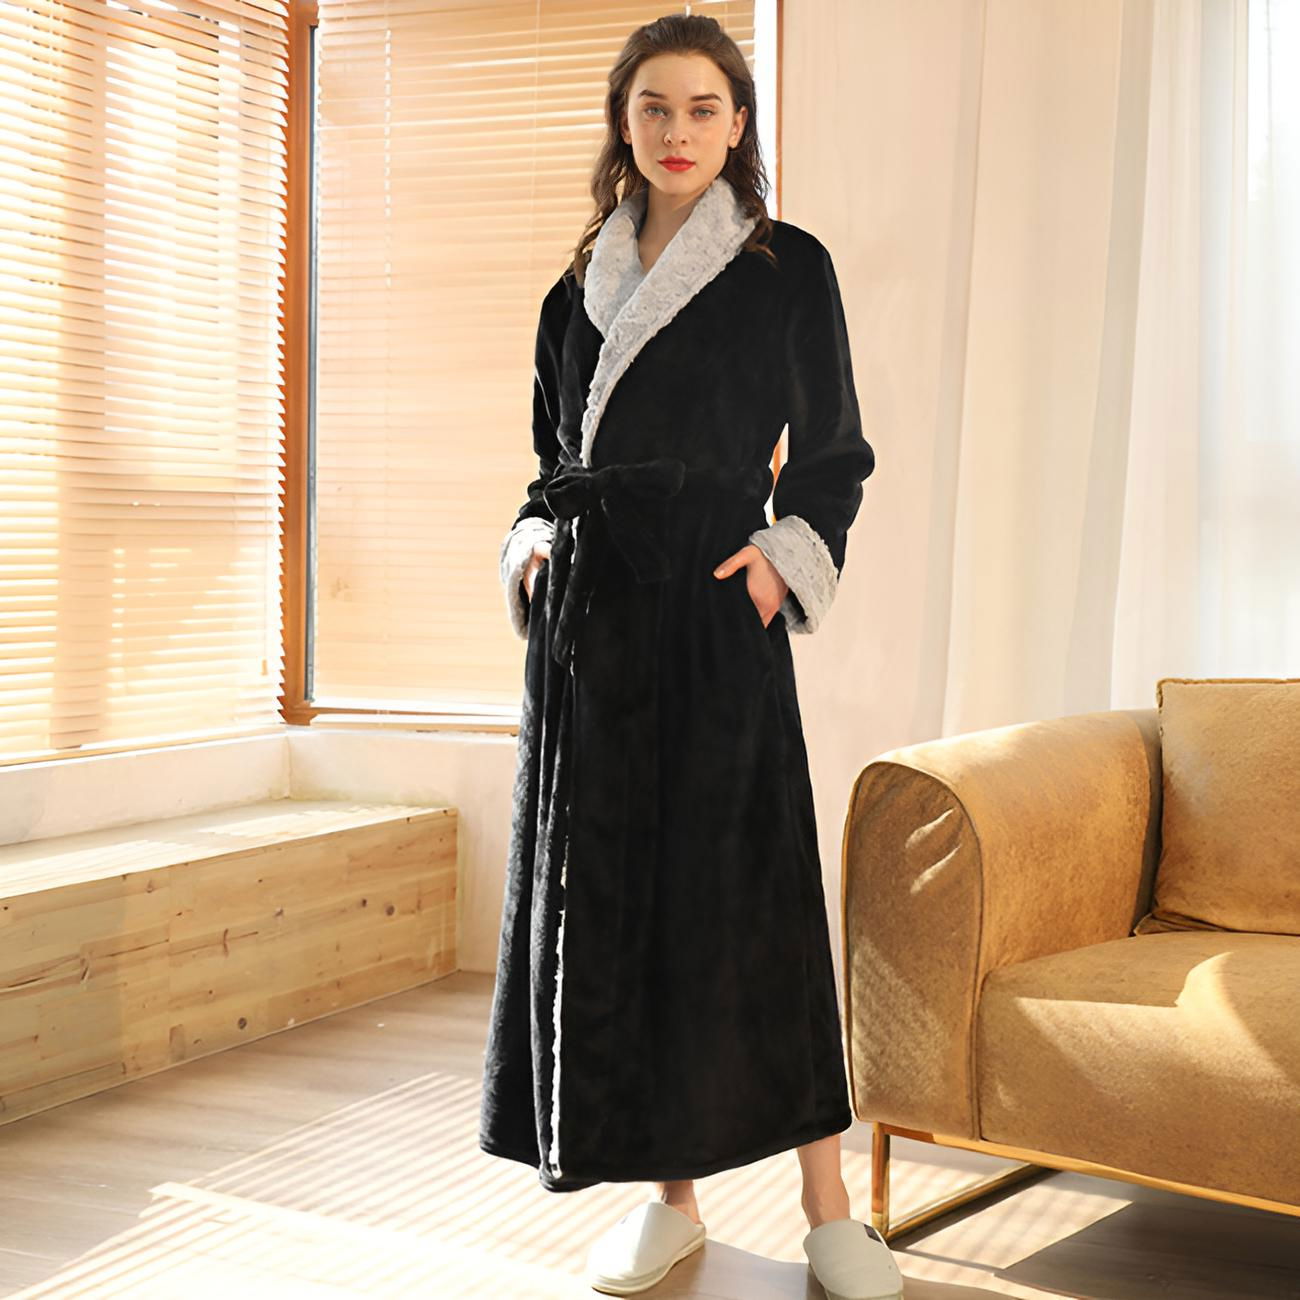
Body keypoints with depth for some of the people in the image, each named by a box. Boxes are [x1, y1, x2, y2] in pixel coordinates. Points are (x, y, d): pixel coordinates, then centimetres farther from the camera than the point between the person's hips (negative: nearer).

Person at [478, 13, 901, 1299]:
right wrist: (536, 543, 3)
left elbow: (833, 456, 7)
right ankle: (670, 1195, 13)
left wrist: (785, 555, -9)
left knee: (743, 892, -6)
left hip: (715, 611, -4)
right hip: (589, 614, 4)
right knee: (603, 893, 2)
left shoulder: (788, 268, 4)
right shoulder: (580, 290, 15)